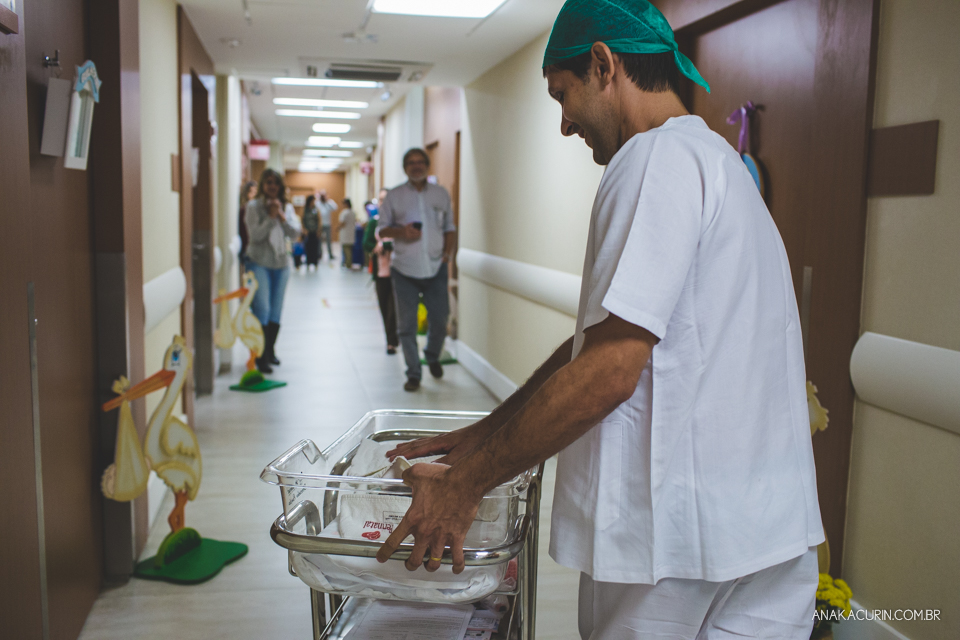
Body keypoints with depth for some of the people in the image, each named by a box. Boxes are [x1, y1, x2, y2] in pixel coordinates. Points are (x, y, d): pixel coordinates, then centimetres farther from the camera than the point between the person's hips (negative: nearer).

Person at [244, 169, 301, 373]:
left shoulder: (287, 207, 9)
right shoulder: (254, 206, -3)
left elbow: (296, 232, -1)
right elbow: (255, 235, -12)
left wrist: (282, 216, -14)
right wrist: (270, 217, -19)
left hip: (281, 264, 5)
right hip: (259, 262, -4)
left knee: (276, 311, 10)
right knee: (262, 308, -12)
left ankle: (270, 351, 24)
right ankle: (261, 357, -8)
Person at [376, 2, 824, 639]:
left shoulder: (661, 156, -15)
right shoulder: (721, 162, 18)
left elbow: (608, 371, -23)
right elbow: (596, 340, 16)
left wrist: (465, 483, -14)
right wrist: (484, 435, 15)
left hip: (677, 534, -9)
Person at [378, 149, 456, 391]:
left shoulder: (441, 194, 9)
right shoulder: (394, 196, 4)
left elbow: (450, 227, 15)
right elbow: (383, 229, 6)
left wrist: (448, 251, 1)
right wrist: (400, 231, -14)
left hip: (435, 269, 1)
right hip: (405, 270, -1)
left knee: (439, 320, 6)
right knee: (407, 324, 1)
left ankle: (432, 357, 35)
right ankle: (413, 373, 13)